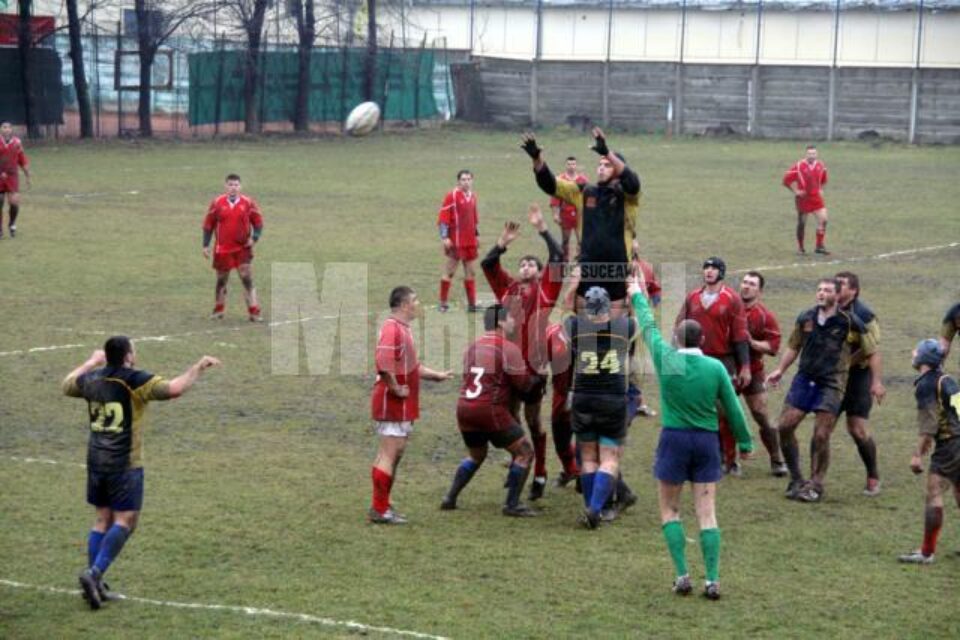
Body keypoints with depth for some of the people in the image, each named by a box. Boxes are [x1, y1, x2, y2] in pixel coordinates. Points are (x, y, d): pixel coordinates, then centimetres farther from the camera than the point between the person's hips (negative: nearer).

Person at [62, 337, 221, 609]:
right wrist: (199, 367, -13)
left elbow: (67, 385, 28)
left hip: (96, 461, 7)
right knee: (125, 521, -1)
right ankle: (95, 573, -16)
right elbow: (174, 388, -25)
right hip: (125, 464, -7)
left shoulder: (92, 380, 5)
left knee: (102, 519, 13)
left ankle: (95, 584, 11)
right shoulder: (135, 381, -14)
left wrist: (91, 362, 40)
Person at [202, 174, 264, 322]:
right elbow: (208, 225, 6)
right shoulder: (217, 203, 0)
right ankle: (218, 310, 28)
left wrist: (254, 237, -10)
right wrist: (206, 245, 1)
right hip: (222, 249, 1)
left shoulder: (248, 203, -1)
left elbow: (258, 222, 6)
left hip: (243, 248, -1)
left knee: (247, 279, -9)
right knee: (221, 280, 11)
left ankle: (254, 312, -7)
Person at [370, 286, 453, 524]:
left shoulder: (403, 329, 17)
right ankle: (379, 510, -4)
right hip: (393, 404, -10)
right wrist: (397, 389, -22)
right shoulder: (392, 329, -17)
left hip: (402, 406, 10)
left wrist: (438, 375, 21)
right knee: (389, 455, -7)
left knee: (393, 454, 14)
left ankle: (382, 506, 20)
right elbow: (384, 364, -30)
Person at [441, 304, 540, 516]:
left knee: (476, 455, 29)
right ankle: (512, 505, 1)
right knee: (524, 452, 5)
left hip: (464, 409, 7)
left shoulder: (472, 347, 13)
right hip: (491, 410, -7)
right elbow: (523, 384, -7)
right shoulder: (509, 348, -7)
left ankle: (450, 499, 24)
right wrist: (537, 377, 15)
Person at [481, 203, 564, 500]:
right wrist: (503, 242, -4)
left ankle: (540, 475, 15)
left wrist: (542, 228, -6)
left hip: (533, 364, -3)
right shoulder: (508, 288, 11)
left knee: (532, 419, 5)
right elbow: (487, 264, 7)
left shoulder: (545, 289, 4)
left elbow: (558, 258, -5)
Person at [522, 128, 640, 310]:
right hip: (588, 270, 3)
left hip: (617, 271, -3)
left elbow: (631, 181, -26)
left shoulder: (627, 196, -3)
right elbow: (550, 184, 3)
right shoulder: (584, 193, 7)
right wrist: (537, 159, -15)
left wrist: (607, 152, -39)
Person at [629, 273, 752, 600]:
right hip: (707, 440, 2)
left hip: (674, 438, -2)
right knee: (707, 512, 4)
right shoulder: (716, 367, -4)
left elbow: (649, 328, 10)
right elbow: (733, 407, 2)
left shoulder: (666, 359, -7)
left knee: (669, 510, 11)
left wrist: (639, 297, 27)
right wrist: (745, 442, 15)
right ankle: (712, 579, -3)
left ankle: (682, 575, 2)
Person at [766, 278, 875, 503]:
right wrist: (780, 370, 7)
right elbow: (794, 347, 17)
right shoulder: (805, 318, 5)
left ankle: (815, 486, 10)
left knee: (821, 436, -6)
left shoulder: (849, 322, -7)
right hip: (804, 379, 4)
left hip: (831, 385, -4)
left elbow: (871, 351, 1)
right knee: (784, 426, -2)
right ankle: (796, 479, 12)